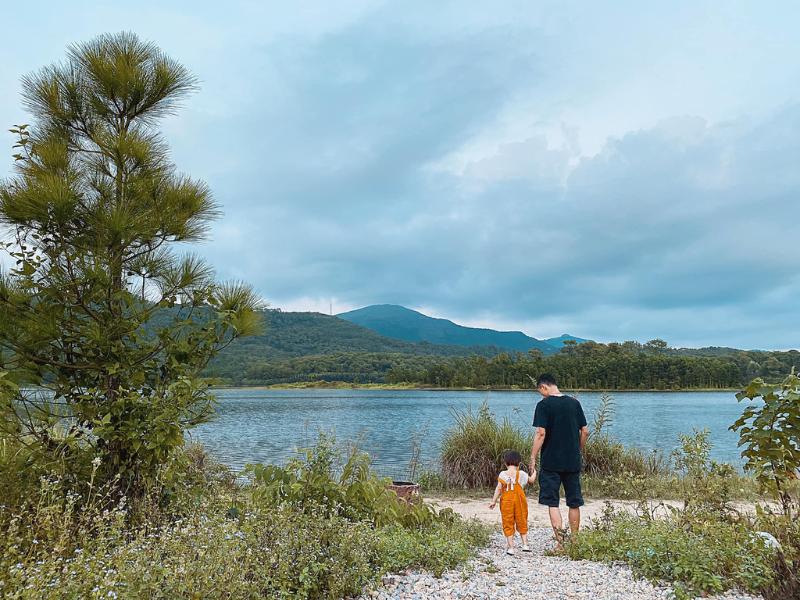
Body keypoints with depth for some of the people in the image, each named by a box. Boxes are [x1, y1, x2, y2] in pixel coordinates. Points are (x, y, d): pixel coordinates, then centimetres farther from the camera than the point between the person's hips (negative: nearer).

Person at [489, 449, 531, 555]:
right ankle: (525, 544, 17)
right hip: (519, 502, 1)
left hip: (506, 502, -1)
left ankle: (511, 548, 4)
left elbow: (498, 488, -8)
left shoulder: (503, 474, -6)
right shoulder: (522, 474, -4)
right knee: (522, 523, 17)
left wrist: (494, 501, -2)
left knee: (508, 524, 6)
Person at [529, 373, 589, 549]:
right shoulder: (574, 403, 6)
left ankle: (560, 542, -1)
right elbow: (585, 431, 8)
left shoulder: (544, 405, -8)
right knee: (574, 502, 13)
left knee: (552, 502, 3)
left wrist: (533, 458, -9)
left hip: (551, 462, -5)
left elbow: (541, 433, -15)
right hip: (573, 462, 5)